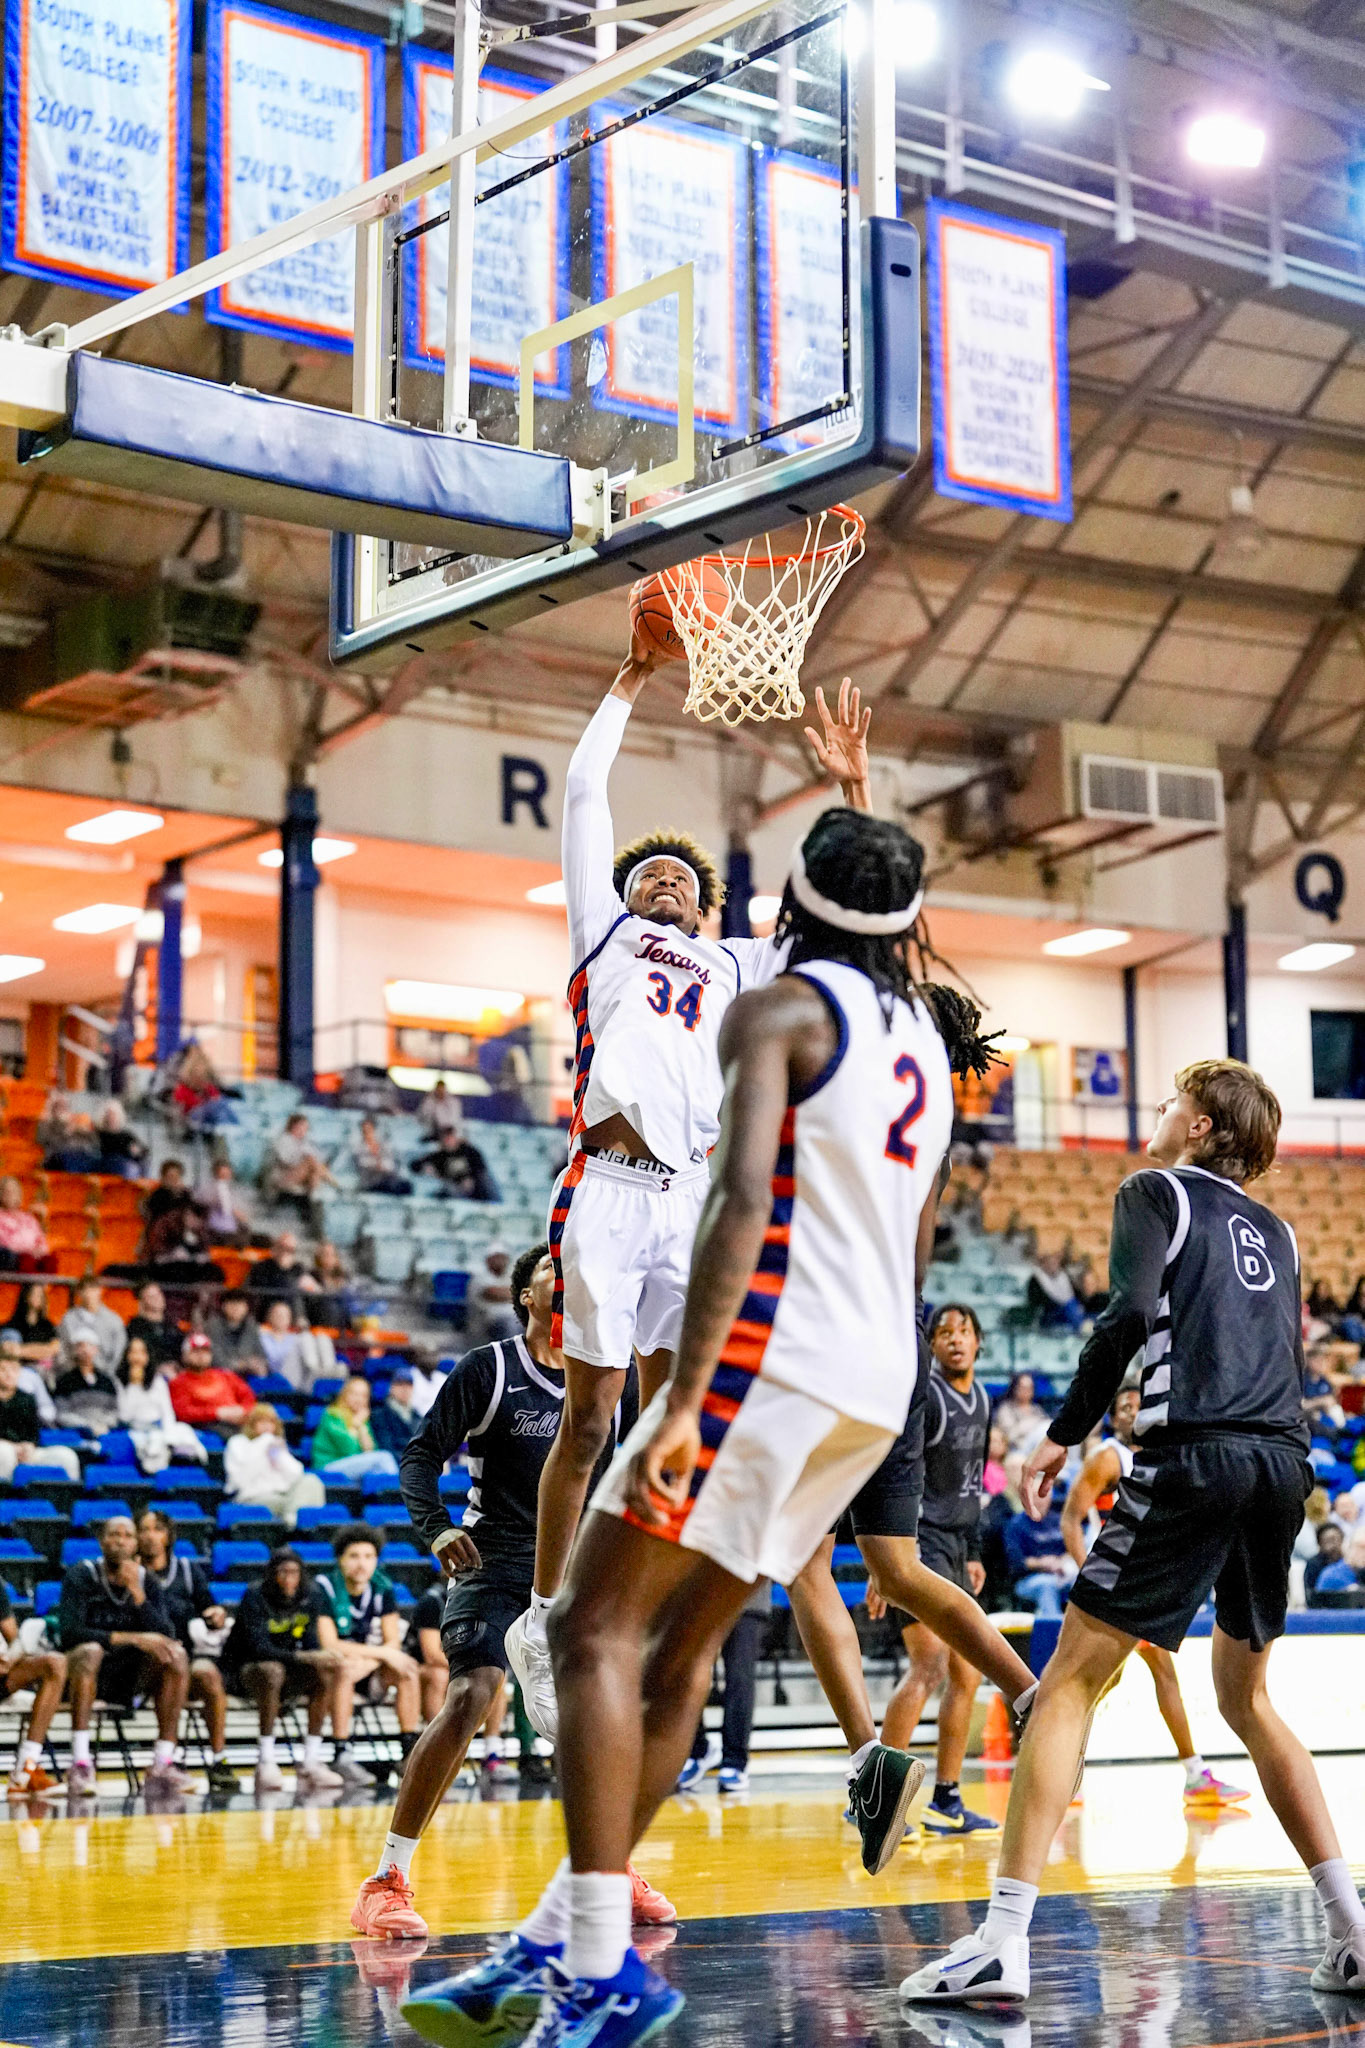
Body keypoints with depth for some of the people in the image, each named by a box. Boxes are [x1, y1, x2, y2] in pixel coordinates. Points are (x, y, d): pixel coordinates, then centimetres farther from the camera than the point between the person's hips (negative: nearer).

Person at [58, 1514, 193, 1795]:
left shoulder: (146, 1583, 4)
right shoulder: (80, 1577, -6)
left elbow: (165, 1638, -10)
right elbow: (69, 1632, -22)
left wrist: (136, 1592, -20)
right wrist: (132, 1638, -28)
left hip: (132, 1677, 4)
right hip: (89, 1676, -4)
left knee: (177, 1657, -21)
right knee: (89, 1651, -36)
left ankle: (162, 1766, -22)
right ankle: (80, 1764, -37)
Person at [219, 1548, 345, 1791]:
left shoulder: (311, 1596, -2)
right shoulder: (255, 1597, -17)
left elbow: (311, 1644, 0)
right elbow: (258, 1648, -27)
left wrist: (325, 1656, -25)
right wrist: (303, 1658, -39)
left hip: (287, 1671, 5)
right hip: (245, 1671, -5)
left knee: (329, 1671, -22)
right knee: (272, 1670, -38)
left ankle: (311, 1762, -20)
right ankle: (265, 1763, -32)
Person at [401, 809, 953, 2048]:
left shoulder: (777, 1010, -5)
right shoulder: (922, 1041, 20)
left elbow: (744, 1201, -19)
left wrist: (683, 1400, -24)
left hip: (777, 1352, -9)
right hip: (880, 1384, 9)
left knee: (595, 1628, -8)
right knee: (682, 1646, 13)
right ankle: (559, 1944, 16)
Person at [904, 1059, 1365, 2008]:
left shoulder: (1156, 1192, 6)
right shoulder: (1275, 1231, 23)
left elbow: (1131, 1311, -10)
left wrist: (1066, 1433, -7)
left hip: (1195, 1458, -6)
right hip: (1286, 1460, 7)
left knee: (1069, 1683, -5)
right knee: (1246, 1699, 21)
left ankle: (1003, 1940, -15)